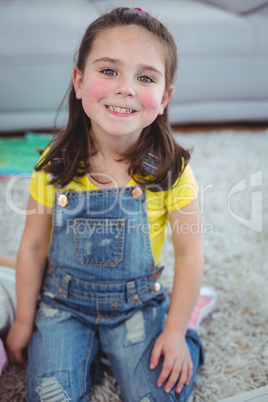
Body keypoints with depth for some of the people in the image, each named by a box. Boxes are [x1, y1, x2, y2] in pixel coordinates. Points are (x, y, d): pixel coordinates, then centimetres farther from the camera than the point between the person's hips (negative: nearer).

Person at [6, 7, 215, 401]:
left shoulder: (171, 170, -16)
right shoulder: (54, 166, -12)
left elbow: (190, 254, -8)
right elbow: (32, 247, -2)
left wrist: (176, 331, -7)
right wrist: (24, 322, 4)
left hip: (136, 305, -1)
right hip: (63, 301, 1)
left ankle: (187, 342, 20)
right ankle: (83, 351, 19)